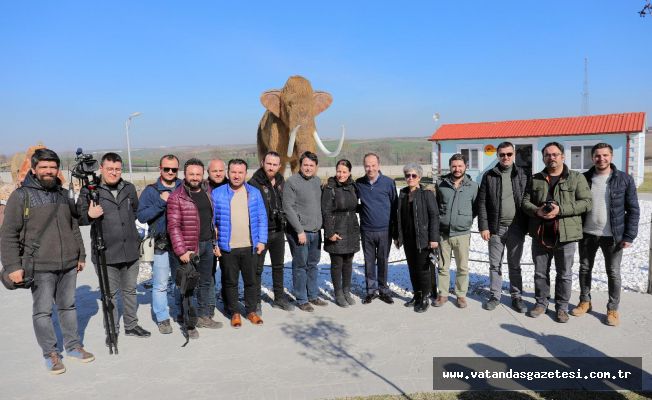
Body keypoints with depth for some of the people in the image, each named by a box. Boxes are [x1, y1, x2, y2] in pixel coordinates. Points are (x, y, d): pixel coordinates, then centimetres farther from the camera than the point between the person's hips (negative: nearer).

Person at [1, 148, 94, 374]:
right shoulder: (21, 195, -5)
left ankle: (73, 345, 28)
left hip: (68, 265, 5)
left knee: (68, 306, 15)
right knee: (43, 311, 3)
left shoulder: (64, 194, 11)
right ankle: (50, 353, 17)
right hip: (40, 267, -4)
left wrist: (81, 255, 18)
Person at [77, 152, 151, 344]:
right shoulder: (89, 190, -6)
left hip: (131, 250, 4)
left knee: (130, 290, 17)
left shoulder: (129, 188, 8)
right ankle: (112, 330, 23)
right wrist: (89, 215, -25)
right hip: (106, 254, -4)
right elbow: (78, 217, -6)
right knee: (110, 293, 7)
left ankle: (131, 325, 32)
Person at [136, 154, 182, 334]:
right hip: (161, 245, -2)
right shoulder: (151, 191, 1)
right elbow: (141, 216, -9)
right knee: (160, 284, 1)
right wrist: (161, 202, -17)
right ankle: (162, 319, 16)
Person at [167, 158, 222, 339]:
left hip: (207, 245, 7)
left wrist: (214, 243, 17)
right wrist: (181, 251, -19)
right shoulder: (177, 197, -10)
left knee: (207, 282, 15)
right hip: (190, 248, -7)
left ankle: (204, 316, 30)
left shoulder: (206, 194, 13)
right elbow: (173, 226, -15)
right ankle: (190, 324, 12)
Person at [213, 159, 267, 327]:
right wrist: (213, 243, -4)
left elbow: (262, 218, 4)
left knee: (251, 280, 12)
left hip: (250, 247, 2)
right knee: (230, 281, 10)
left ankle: (251, 311, 27)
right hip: (227, 248, -1)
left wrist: (261, 240, -2)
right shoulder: (217, 193, -2)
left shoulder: (254, 193, 3)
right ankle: (234, 312, 24)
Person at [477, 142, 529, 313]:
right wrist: (483, 227, -5)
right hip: (495, 228, 0)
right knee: (495, 265, 8)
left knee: (515, 265, 10)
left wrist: (528, 226, -2)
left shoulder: (524, 175, 3)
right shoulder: (489, 176, 3)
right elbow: (482, 203, 1)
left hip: (516, 228, 0)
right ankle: (495, 296, 20)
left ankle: (516, 297, 21)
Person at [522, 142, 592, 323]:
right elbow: (525, 201, 9)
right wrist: (537, 211, -13)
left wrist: (560, 210, -19)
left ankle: (562, 307, 24)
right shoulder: (536, 179, 9)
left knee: (564, 274, 9)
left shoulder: (577, 178, -1)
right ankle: (541, 303, 28)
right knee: (540, 272, 13)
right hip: (540, 234, 3)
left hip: (565, 234, -3)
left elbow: (586, 202, -8)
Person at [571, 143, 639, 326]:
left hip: (612, 236, -2)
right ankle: (585, 302, 30)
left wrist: (629, 236, -9)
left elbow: (633, 210, -3)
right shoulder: (583, 179, 0)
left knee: (613, 273, 8)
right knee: (584, 269, 13)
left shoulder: (625, 180, -5)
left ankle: (613, 309, 21)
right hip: (587, 234, 2)